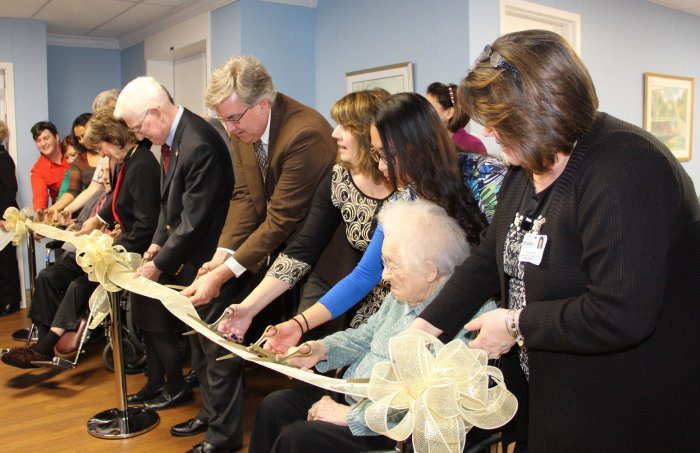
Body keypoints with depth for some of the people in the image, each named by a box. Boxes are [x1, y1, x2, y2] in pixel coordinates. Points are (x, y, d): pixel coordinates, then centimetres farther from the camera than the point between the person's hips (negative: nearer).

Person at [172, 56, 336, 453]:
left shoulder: (305, 134, -27)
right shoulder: (244, 129, -2)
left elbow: (281, 221, -26)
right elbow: (245, 197, 0)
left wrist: (225, 272, -24)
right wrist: (222, 255, -12)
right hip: (263, 242, 8)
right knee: (205, 308, 6)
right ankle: (217, 420, 24)